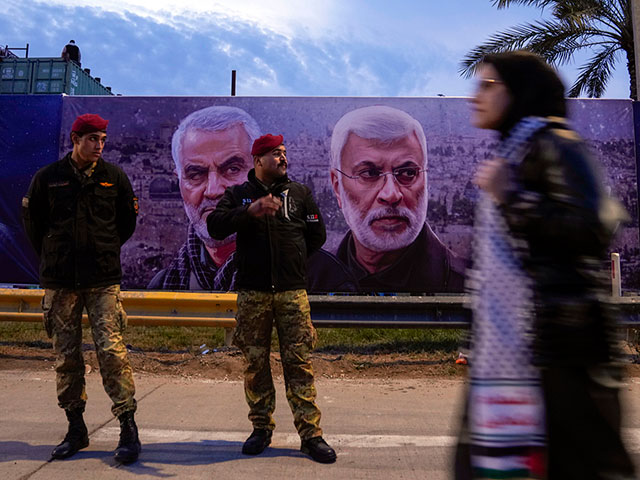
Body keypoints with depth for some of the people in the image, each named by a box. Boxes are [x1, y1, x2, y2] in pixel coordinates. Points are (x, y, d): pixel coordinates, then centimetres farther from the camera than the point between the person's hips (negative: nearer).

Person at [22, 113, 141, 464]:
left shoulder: (113, 176, 4)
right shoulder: (47, 178, 4)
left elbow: (127, 221, 15)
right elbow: (32, 221, 15)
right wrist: (53, 258, 15)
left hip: (103, 280, -1)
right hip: (60, 282, 2)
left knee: (111, 350, -7)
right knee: (66, 357, 7)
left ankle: (128, 428, 1)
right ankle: (75, 429, 20)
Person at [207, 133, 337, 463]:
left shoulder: (299, 192, 13)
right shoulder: (238, 194, 10)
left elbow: (317, 235, 15)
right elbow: (215, 226, -7)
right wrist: (250, 211, -20)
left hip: (292, 291, 0)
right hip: (252, 292, 0)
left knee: (299, 362, -2)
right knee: (255, 362, 7)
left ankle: (311, 433, 5)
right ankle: (261, 428, 21)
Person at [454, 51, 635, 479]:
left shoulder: (551, 143, -8)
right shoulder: (516, 149, 18)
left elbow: (590, 231, -19)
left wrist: (509, 198, -18)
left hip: (555, 333, -9)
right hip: (516, 333, 9)